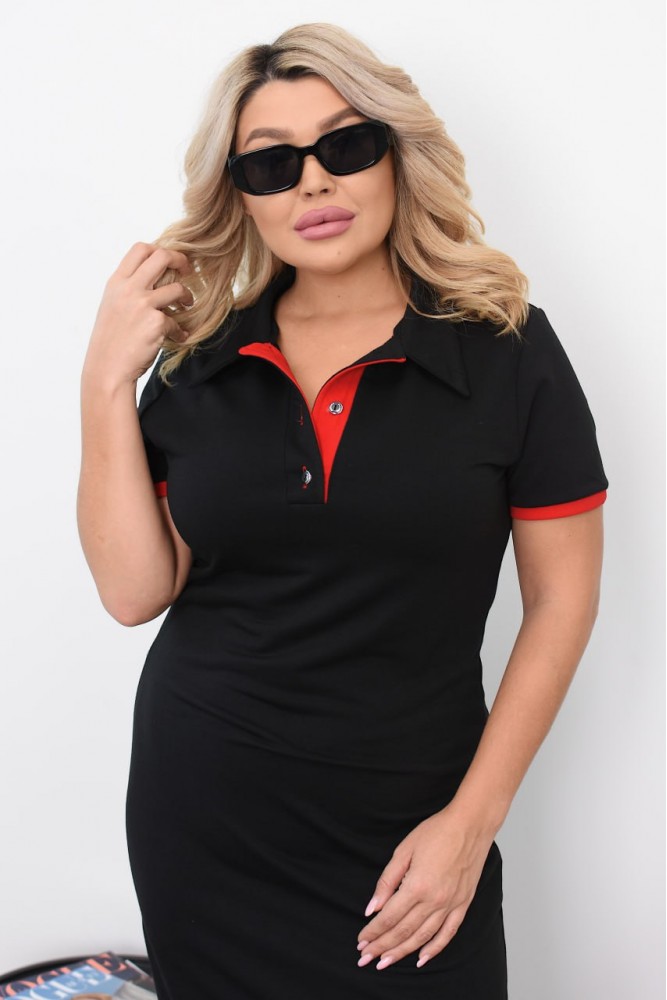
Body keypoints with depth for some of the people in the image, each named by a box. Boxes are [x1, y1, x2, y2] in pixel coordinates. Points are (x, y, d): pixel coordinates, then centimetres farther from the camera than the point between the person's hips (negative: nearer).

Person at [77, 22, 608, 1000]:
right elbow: (136, 590, -3)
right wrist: (108, 381, -9)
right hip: (198, 816, 3)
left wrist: (473, 820, -8)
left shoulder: (508, 348, -8)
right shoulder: (197, 360, 1)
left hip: (404, 828, -2)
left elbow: (562, 597, -5)